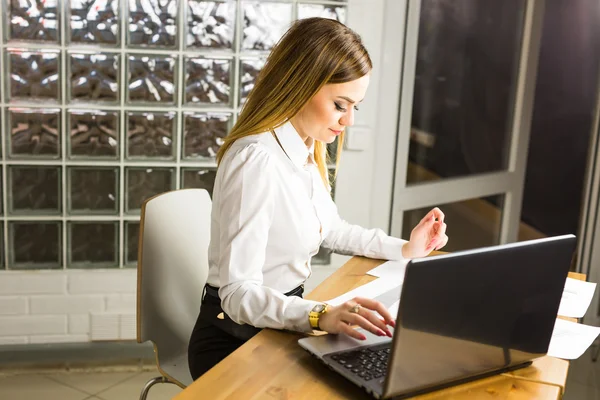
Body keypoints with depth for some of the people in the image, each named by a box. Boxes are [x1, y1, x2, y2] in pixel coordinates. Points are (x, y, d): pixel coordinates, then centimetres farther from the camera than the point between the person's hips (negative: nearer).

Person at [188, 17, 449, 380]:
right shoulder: (256, 160, -26)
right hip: (235, 344, -8)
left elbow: (329, 229, 19)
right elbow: (239, 294, -28)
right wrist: (321, 315, -42)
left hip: (283, 322, 8)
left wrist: (405, 248, 10)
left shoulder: (308, 149, 2)